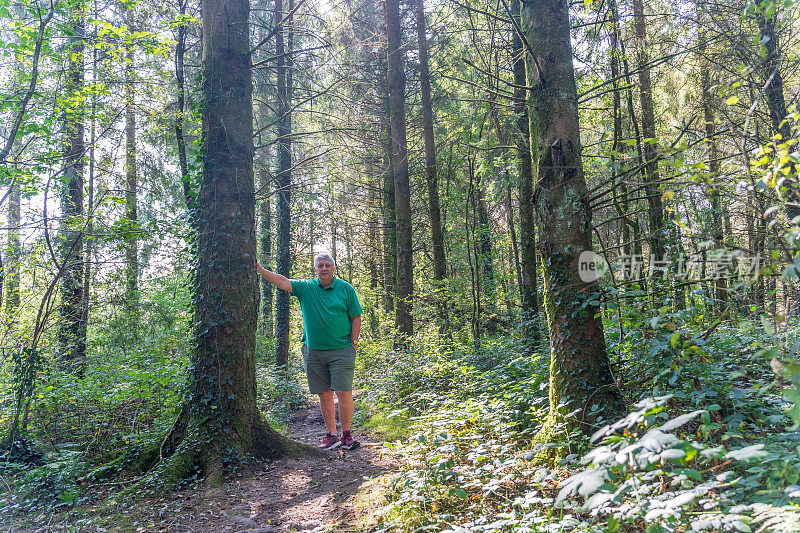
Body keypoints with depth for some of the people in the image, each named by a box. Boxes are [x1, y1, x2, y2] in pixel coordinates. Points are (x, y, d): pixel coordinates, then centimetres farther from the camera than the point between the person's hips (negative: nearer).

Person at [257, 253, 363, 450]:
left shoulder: (346, 289, 2)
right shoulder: (306, 287, 5)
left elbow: (356, 317, 4)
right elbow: (282, 282, -6)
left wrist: (353, 344, -2)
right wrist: (260, 269, -18)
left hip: (341, 350, -2)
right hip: (313, 351, 2)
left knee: (344, 392, -6)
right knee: (324, 394, 6)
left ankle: (346, 435, 7)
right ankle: (331, 435, 16)